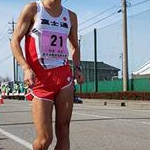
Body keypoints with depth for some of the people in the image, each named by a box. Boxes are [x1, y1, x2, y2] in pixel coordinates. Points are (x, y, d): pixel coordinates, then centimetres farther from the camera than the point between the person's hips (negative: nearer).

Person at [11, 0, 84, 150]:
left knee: (63, 133, 2)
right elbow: (15, 41, -2)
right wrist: (26, 68, -16)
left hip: (65, 77, 4)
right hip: (40, 79, -4)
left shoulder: (71, 16, 14)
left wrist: (77, 68, 7)